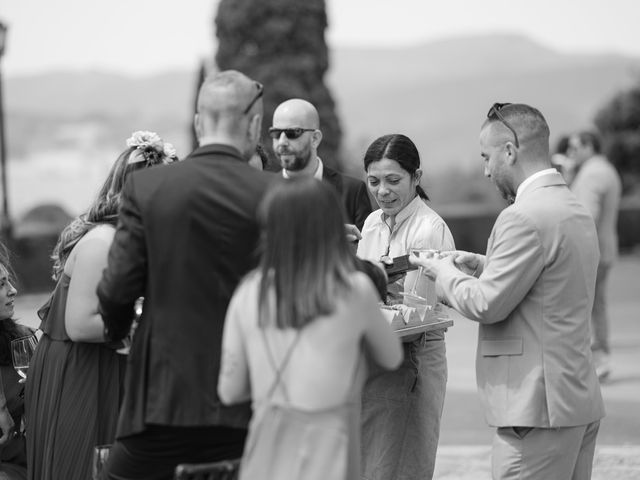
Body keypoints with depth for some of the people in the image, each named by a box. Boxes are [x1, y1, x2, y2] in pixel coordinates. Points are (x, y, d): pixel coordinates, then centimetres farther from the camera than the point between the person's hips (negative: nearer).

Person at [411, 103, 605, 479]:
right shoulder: (576, 210, 13)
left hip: (539, 407, -10)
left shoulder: (525, 218, -17)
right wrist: (485, 266, 15)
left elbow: (487, 304, -16)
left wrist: (444, 271, 1)